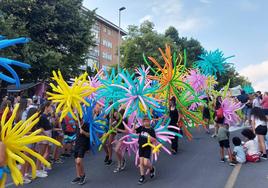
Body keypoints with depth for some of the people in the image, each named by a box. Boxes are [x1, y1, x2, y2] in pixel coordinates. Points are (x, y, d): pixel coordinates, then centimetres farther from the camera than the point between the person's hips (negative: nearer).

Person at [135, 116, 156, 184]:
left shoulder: (151, 129, -7)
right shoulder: (141, 128, 2)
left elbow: (154, 139, -6)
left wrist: (151, 138, -27)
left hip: (148, 148, -3)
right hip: (141, 147, 3)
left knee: (146, 163, -7)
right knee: (141, 162, 5)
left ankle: (152, 169, 26)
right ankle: (142, 176, 21)